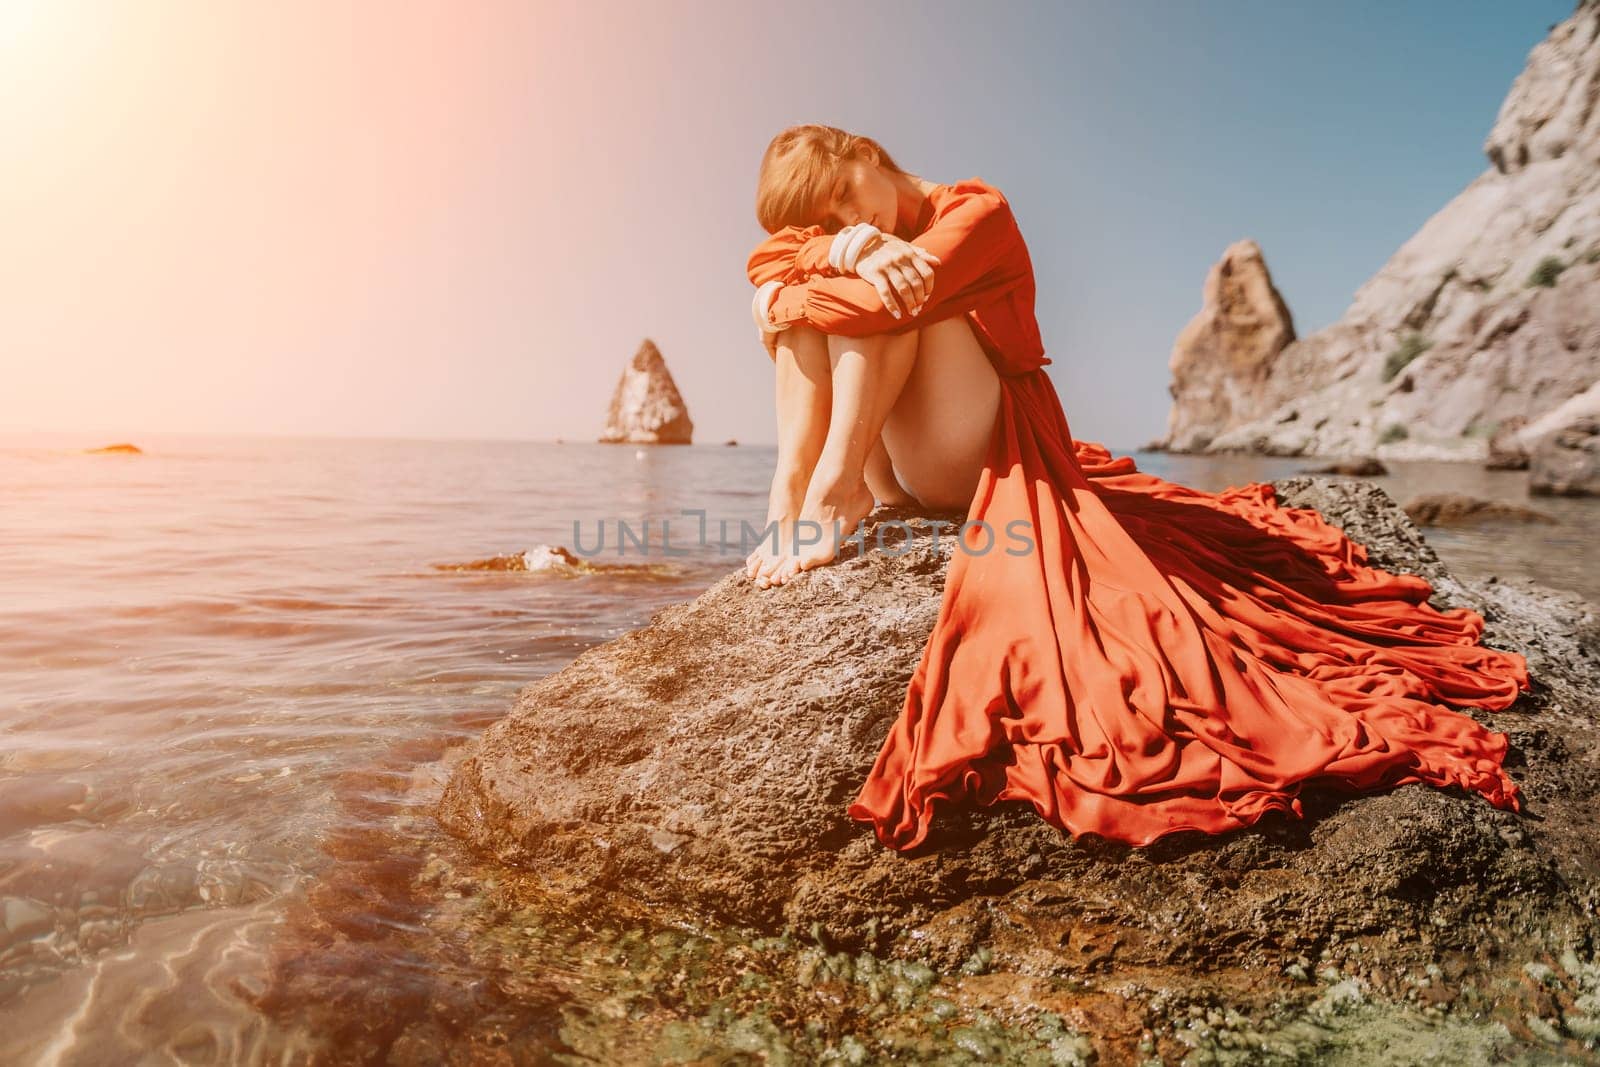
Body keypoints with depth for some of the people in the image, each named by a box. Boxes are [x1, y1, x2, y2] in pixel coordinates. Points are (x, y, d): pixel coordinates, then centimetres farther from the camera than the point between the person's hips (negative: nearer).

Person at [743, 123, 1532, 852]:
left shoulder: (976, 211, 0)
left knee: (897, 293, -21)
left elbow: (899, 295, -21)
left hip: (984, 454, -6)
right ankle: (792, 485, -19)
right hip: (898, 478, 6)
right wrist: (844, 247, -23)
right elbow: (769, 269, -5)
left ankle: (835, 482, -28)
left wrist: (789, 306, -11)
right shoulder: (847, 244, 18)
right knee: (825, 283, -4)